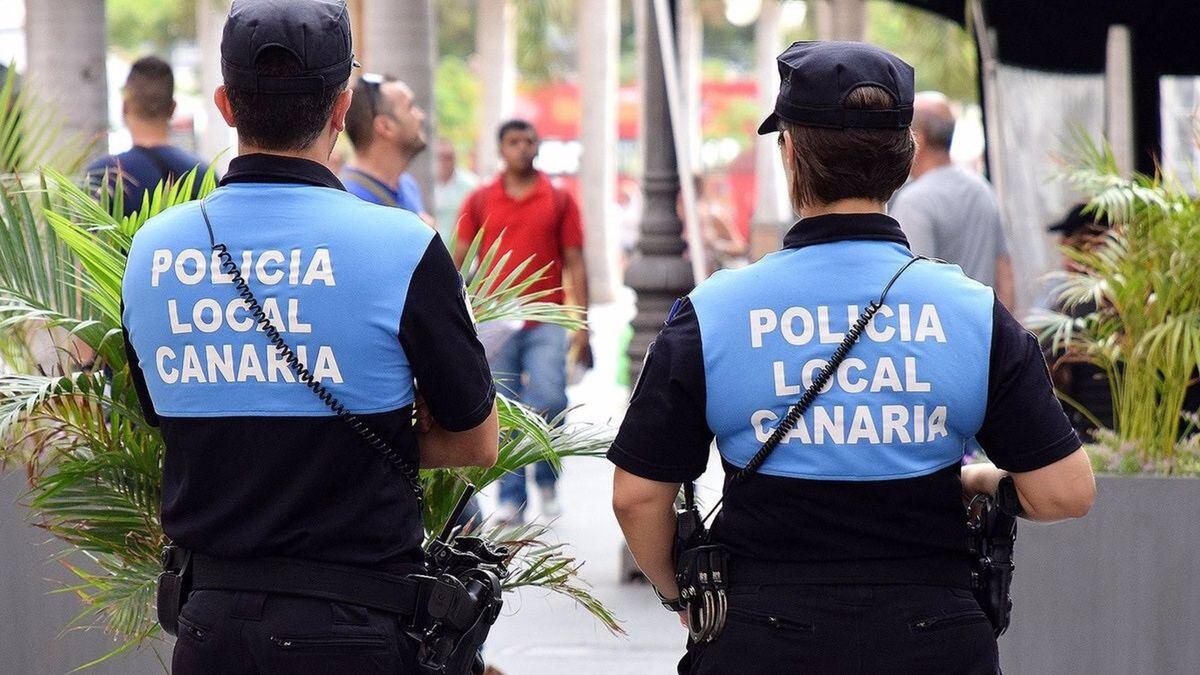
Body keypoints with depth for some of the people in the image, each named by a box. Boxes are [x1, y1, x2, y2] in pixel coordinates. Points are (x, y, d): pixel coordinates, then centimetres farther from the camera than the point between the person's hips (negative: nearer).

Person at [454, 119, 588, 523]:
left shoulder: (559, 201, 7)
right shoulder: (480, 201, 7)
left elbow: (574, 263, 7)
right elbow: (459, 260, 9)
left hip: (546, 321, -1)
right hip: (495, 322, 1)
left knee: (549, 401, -13)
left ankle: (546, 476, 12)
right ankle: (511, 497, 10)